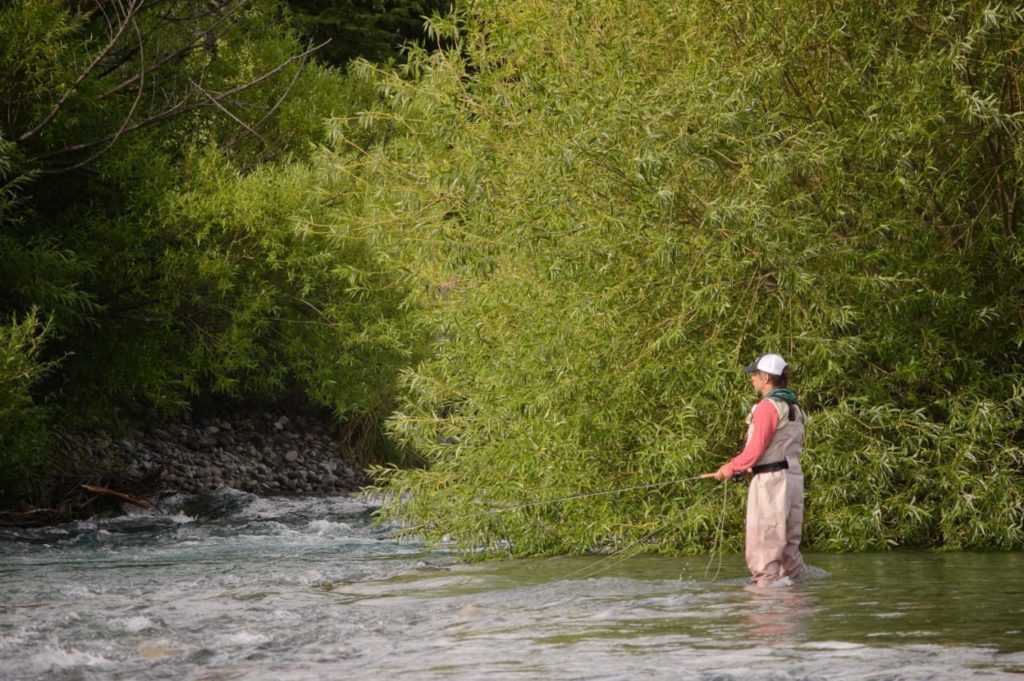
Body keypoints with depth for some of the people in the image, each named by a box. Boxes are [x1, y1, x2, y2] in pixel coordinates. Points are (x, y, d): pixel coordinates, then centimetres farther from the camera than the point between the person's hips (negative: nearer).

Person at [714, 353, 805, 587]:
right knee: (789, 545, 14)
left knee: (763, 549, -8)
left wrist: (731, 467, -1)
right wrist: (752, 466, 19)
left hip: (770, 480, -9)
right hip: (794, 477, 9)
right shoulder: (794, 408, 15)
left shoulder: (768, 406, -12)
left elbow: (756, 450, -16)